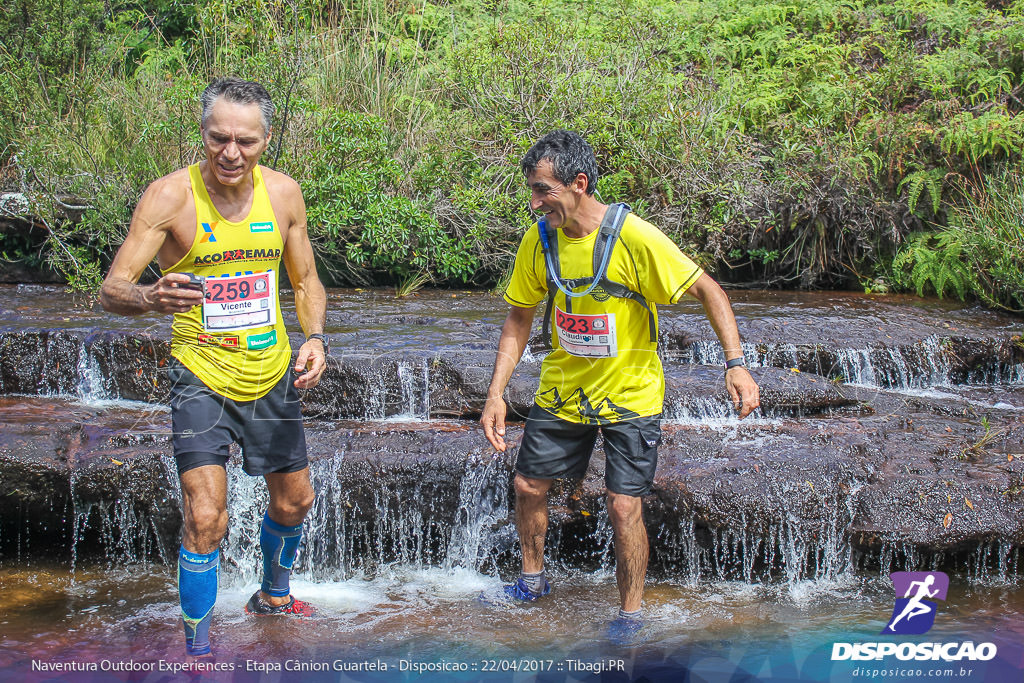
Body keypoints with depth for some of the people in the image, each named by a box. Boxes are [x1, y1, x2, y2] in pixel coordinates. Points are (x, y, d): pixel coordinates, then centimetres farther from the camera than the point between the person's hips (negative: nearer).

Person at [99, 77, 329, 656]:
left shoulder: (284, 193, -3)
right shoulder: (169, 196, -16)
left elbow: (306, 281, 9)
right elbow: (111, 289, -20)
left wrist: (314, 338, -9)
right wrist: (149, 298, -43)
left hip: (271, 375, 5)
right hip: (202, 377, -4)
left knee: (295, 500, 19)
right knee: (205, 518, -15)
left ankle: (274, 596, 47)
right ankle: (198, 648, 5)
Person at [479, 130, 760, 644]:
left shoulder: (633, 237, -24)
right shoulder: (539, 240, -9)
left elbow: (707, 290, -17)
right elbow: (519, 317, 3)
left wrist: (735, 363, -27)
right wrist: (496, 393, -3)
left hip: (629, 395, -5)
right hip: (561, 389, 5)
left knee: (623, 506, -8)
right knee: (528, 485, 13)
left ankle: (630, 614, 14)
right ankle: (532, 581, 38)